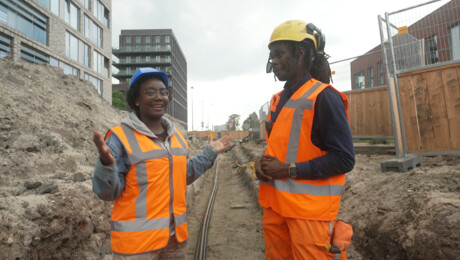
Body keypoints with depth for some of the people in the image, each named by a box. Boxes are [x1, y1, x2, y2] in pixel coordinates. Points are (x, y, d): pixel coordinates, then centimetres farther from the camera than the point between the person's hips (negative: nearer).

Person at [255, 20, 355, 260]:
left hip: (309, 208, -7)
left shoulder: (323, 97, -12)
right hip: (275, 203, 7)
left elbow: (344, 159, -16)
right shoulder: (278, 100, 12)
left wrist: (289, 170, -18)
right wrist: (263, 162, 0)